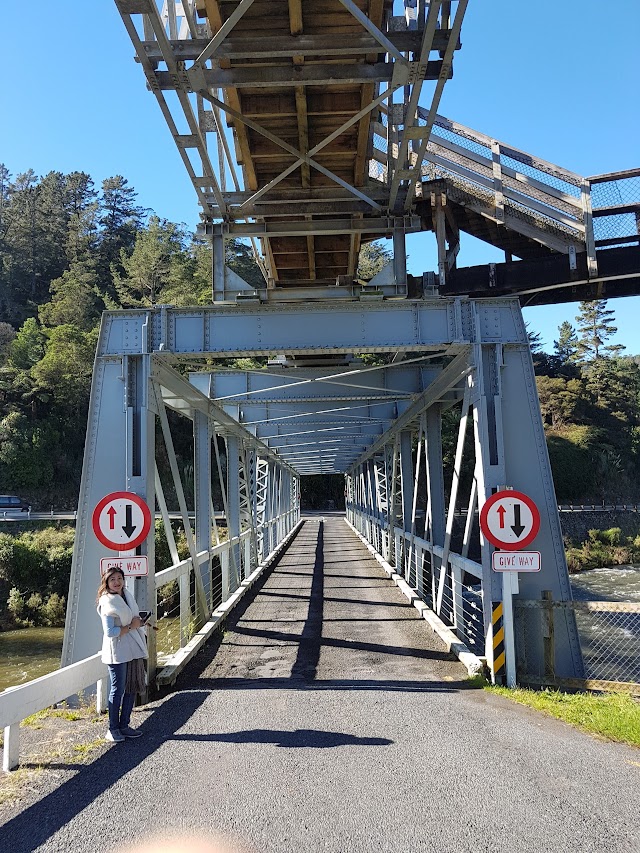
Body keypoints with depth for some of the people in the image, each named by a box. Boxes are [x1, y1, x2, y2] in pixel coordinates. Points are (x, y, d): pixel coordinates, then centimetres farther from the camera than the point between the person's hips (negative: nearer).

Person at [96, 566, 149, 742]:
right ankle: (113, 729, 12)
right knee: (117, 690, -1)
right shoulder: (107, 603, -14)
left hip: (133, 650, 8)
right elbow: (110, 632, -18)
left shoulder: (128, 595, 9)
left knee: (132, 688, 12)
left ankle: (124, 726, 24)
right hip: (117, 652, -8)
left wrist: (140, 621, 6)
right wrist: (131, 626, -13)